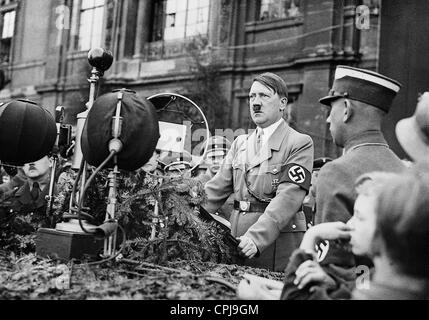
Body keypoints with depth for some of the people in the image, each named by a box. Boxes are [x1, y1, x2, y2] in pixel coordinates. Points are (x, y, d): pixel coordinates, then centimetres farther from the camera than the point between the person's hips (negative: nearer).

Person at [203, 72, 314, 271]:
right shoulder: (240, 143, 14)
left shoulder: (299, 143, -6)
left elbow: (288, 198, -17)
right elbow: (217, 188, 8)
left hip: (278, 243, -5)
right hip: (237, 244, 5)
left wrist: (257, 237, -29)